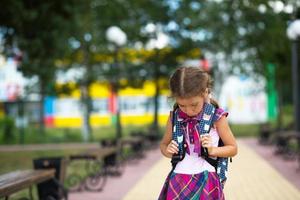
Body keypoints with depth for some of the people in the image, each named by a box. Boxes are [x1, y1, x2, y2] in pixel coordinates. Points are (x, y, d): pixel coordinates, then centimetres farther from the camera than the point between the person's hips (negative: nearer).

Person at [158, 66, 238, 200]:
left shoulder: (216, 117, -4)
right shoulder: (175, 117, 4)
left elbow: (233, 148, 7)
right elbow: (163, 144, 19)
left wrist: (212, 150, -10)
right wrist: (167, 151, -3)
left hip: (206, 181, -2)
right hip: (178, 180, 3)